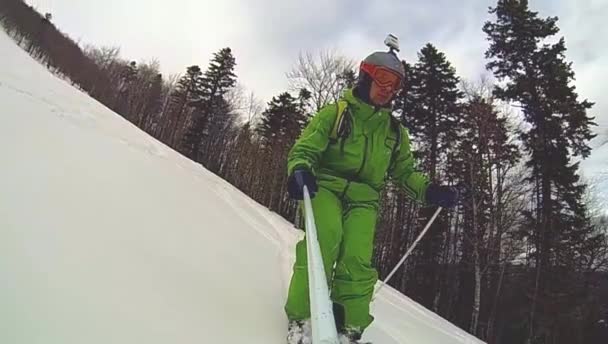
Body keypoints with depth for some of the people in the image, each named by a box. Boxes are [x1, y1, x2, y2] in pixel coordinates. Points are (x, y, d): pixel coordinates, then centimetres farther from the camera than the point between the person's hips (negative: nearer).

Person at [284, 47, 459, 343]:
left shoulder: (395, 131, 17)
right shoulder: (335, 112, 4)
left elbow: (403, 171, 21)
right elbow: (304, 148, -2)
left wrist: (428, 190, 1)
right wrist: (299, 170, -26)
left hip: (363, 199, 3)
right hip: (325, 187, -3)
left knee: (358, 259, -17)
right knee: (325, 239, -30)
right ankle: (301, 317, -19)